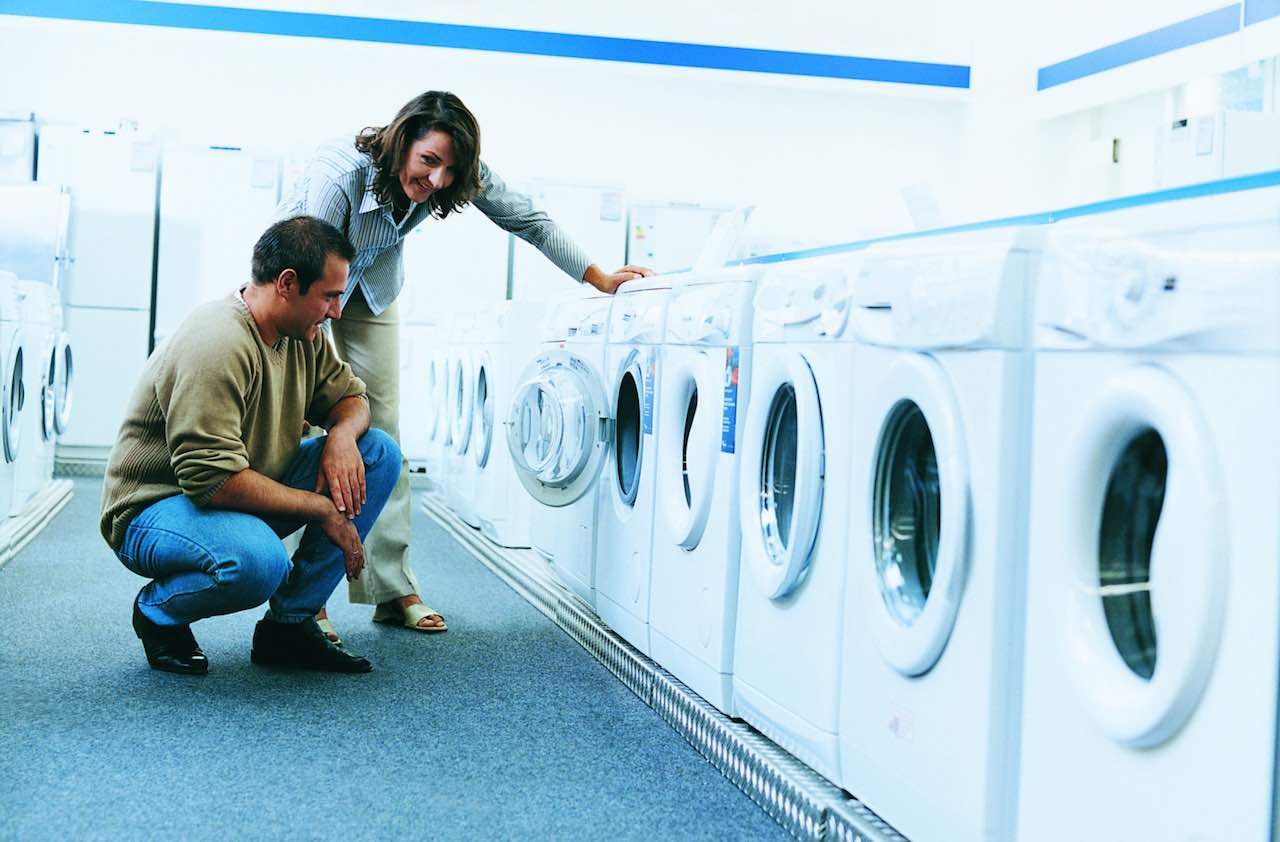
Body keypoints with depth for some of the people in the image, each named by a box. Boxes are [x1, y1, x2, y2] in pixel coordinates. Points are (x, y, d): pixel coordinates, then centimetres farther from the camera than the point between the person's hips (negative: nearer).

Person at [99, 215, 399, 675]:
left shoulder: (302, 335, 2)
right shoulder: (217, 345, -27)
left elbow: (349, 395, 14)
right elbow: (213, 479, -32)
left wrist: (343, 434, -12)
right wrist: (322, 509, -24)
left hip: (248, 498, 9)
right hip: (156, 508, -9)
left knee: (380, 452, -3)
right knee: (257, 560, -41)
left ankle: (290, 624, -2)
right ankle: (158, 610, -3)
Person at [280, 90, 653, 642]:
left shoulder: (462, 175, -25)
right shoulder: (340, 174, -39)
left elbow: (530, 222, -12)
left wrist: (600, 279, -12)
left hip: (371, 290, 4)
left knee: (383, 429, -1)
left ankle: (392, 590, 4)